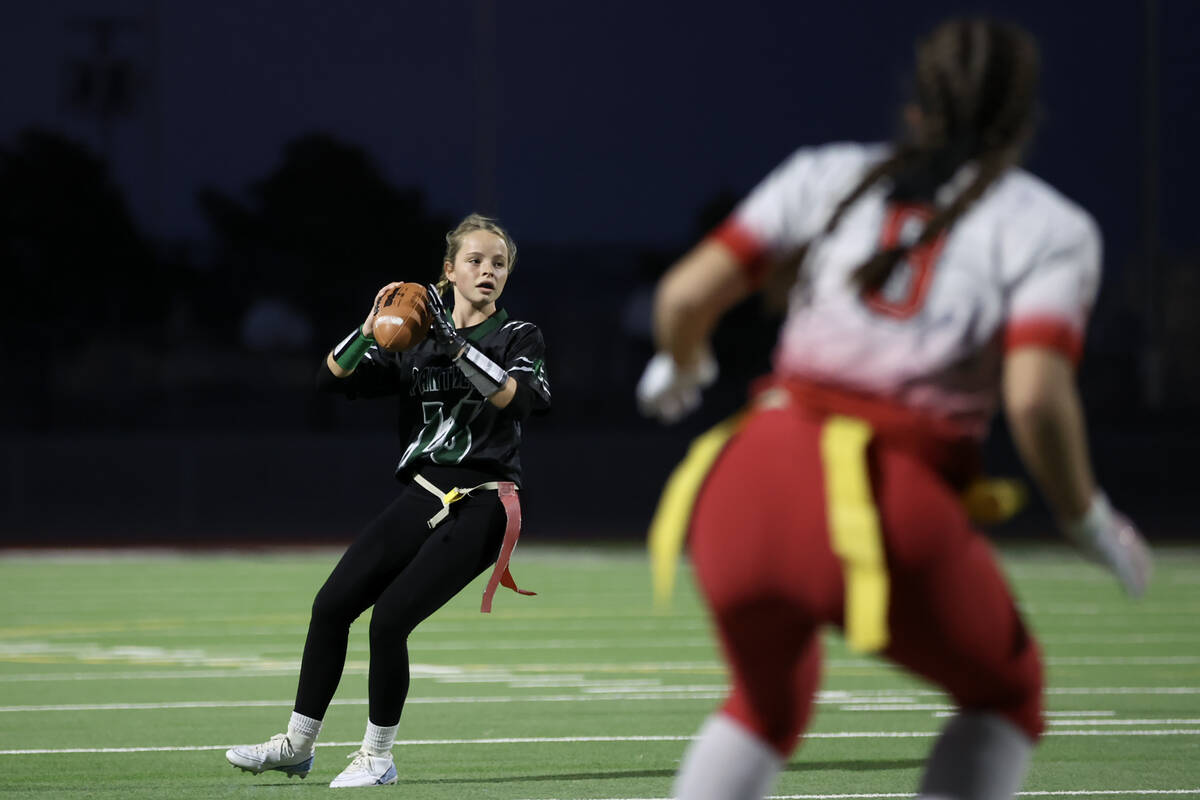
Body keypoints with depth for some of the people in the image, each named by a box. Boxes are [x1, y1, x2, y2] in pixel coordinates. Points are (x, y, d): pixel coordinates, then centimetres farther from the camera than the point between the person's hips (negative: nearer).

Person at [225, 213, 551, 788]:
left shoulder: (519, 338, 0)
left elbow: (520, 396, -22)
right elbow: (332, 378, 1)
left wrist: (454, 343, -28)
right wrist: (371, 327, -15)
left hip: (482, 508, -5)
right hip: (421, 497, 5)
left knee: (390, 619, -17)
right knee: (332, 604, -2)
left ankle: (377, 757, -1)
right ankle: (297, 745, 13)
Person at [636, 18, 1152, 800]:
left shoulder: (828, 175, 16)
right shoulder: (1050, 229, 8)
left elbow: (687, 294, 9)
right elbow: (1035, 395, -8)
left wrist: (681, 363, 31)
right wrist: (1088, 519, 7)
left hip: (753, 481, 4)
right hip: (895, 520, -3)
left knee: (770, 702, 31)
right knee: (1005, 692, 25)